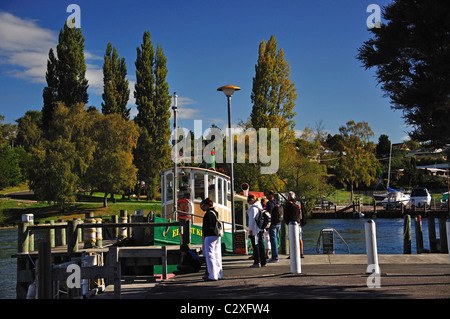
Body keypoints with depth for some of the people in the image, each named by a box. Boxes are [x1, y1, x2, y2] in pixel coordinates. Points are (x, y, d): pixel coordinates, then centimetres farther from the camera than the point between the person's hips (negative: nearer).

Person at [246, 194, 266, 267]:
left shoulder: (253, 208, -13)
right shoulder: (259, 207, 14)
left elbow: (252, 219, -15)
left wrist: (250, 230, -12)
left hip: (255, 229, -8)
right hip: (261, 229, 8)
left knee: (256, 246, -4)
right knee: (261, 245, 10)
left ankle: (257, 263, -3)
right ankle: (263, 262, 13)